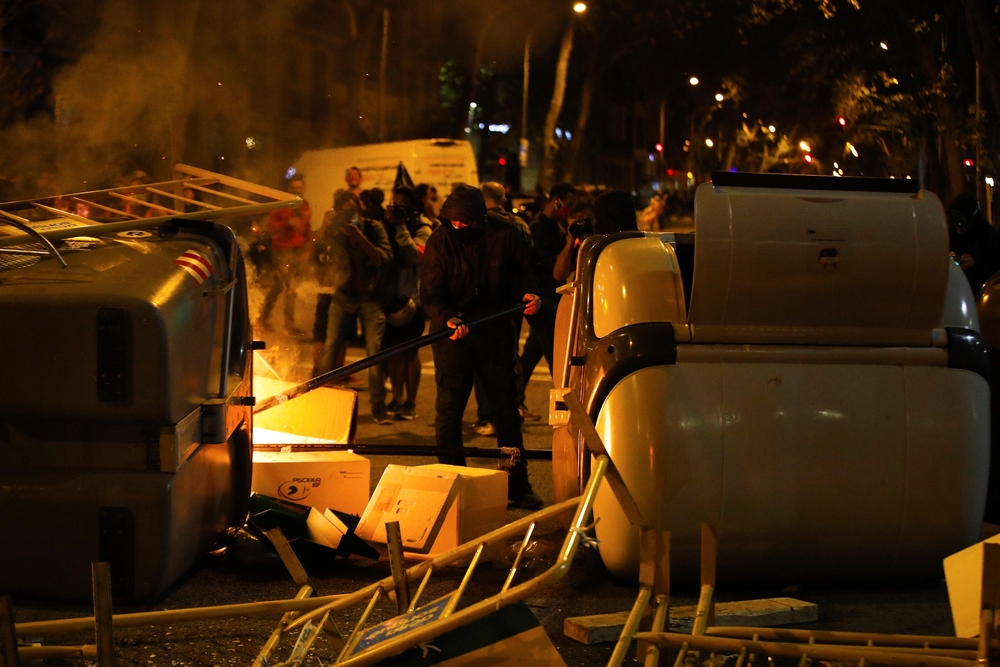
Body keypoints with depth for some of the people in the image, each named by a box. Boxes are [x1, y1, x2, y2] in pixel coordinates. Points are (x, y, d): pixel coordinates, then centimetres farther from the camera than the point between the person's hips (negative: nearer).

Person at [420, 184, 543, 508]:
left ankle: (517, 485, 17)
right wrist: (448, 319, -33)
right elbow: (431, 293, -15)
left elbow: (523, 270, 9)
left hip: (496, 332, 2)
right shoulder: (440, 241, -10)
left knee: (507, 407, 8)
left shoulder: (503, 234, -6)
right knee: (448, 410, 0)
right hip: (452, 335, -2)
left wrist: (529, 294, -12)